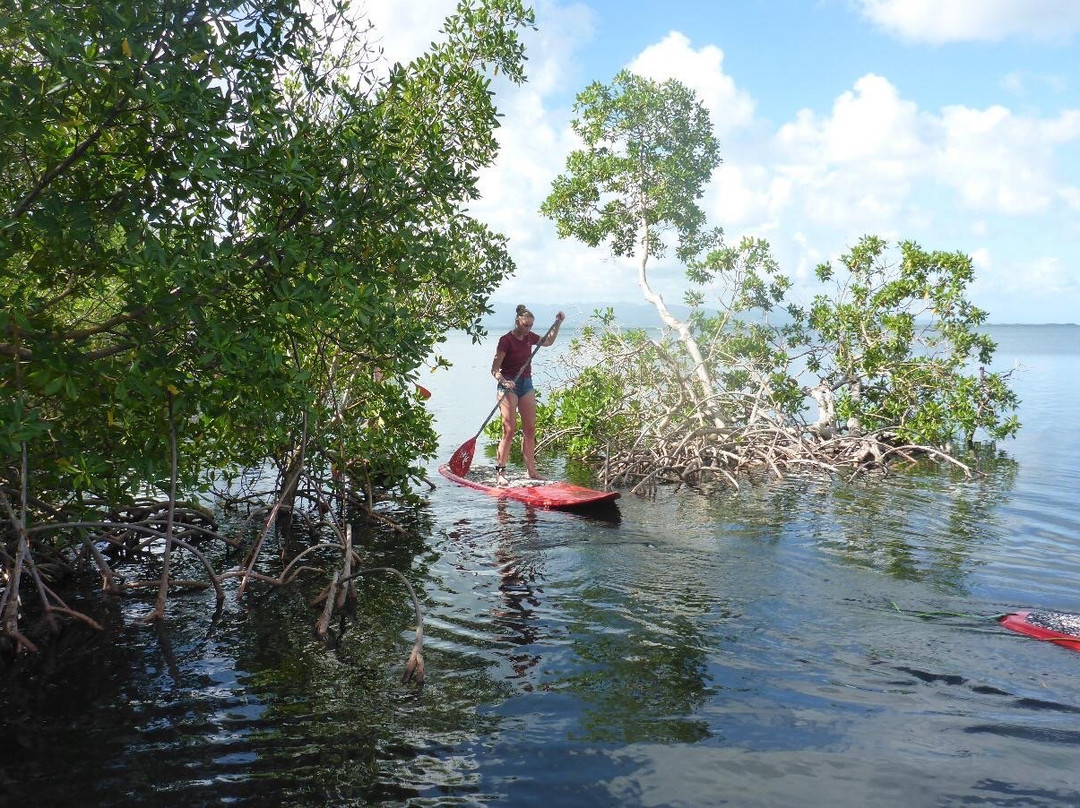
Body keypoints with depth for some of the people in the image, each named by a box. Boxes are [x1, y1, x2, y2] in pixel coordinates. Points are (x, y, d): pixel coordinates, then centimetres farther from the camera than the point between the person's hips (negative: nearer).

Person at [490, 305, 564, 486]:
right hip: (509, 386, -7)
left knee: (530, 429, 6)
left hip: (526, 385, 7)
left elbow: (548, 341, 29)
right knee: (510, 429, -13)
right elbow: (495, 370, -15)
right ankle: (500, 472, -8)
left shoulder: (529, 337, 8)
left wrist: (557, 324, 17)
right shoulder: (506, 340, -12)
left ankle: (531, 471, 13)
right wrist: (504, 382, -33)